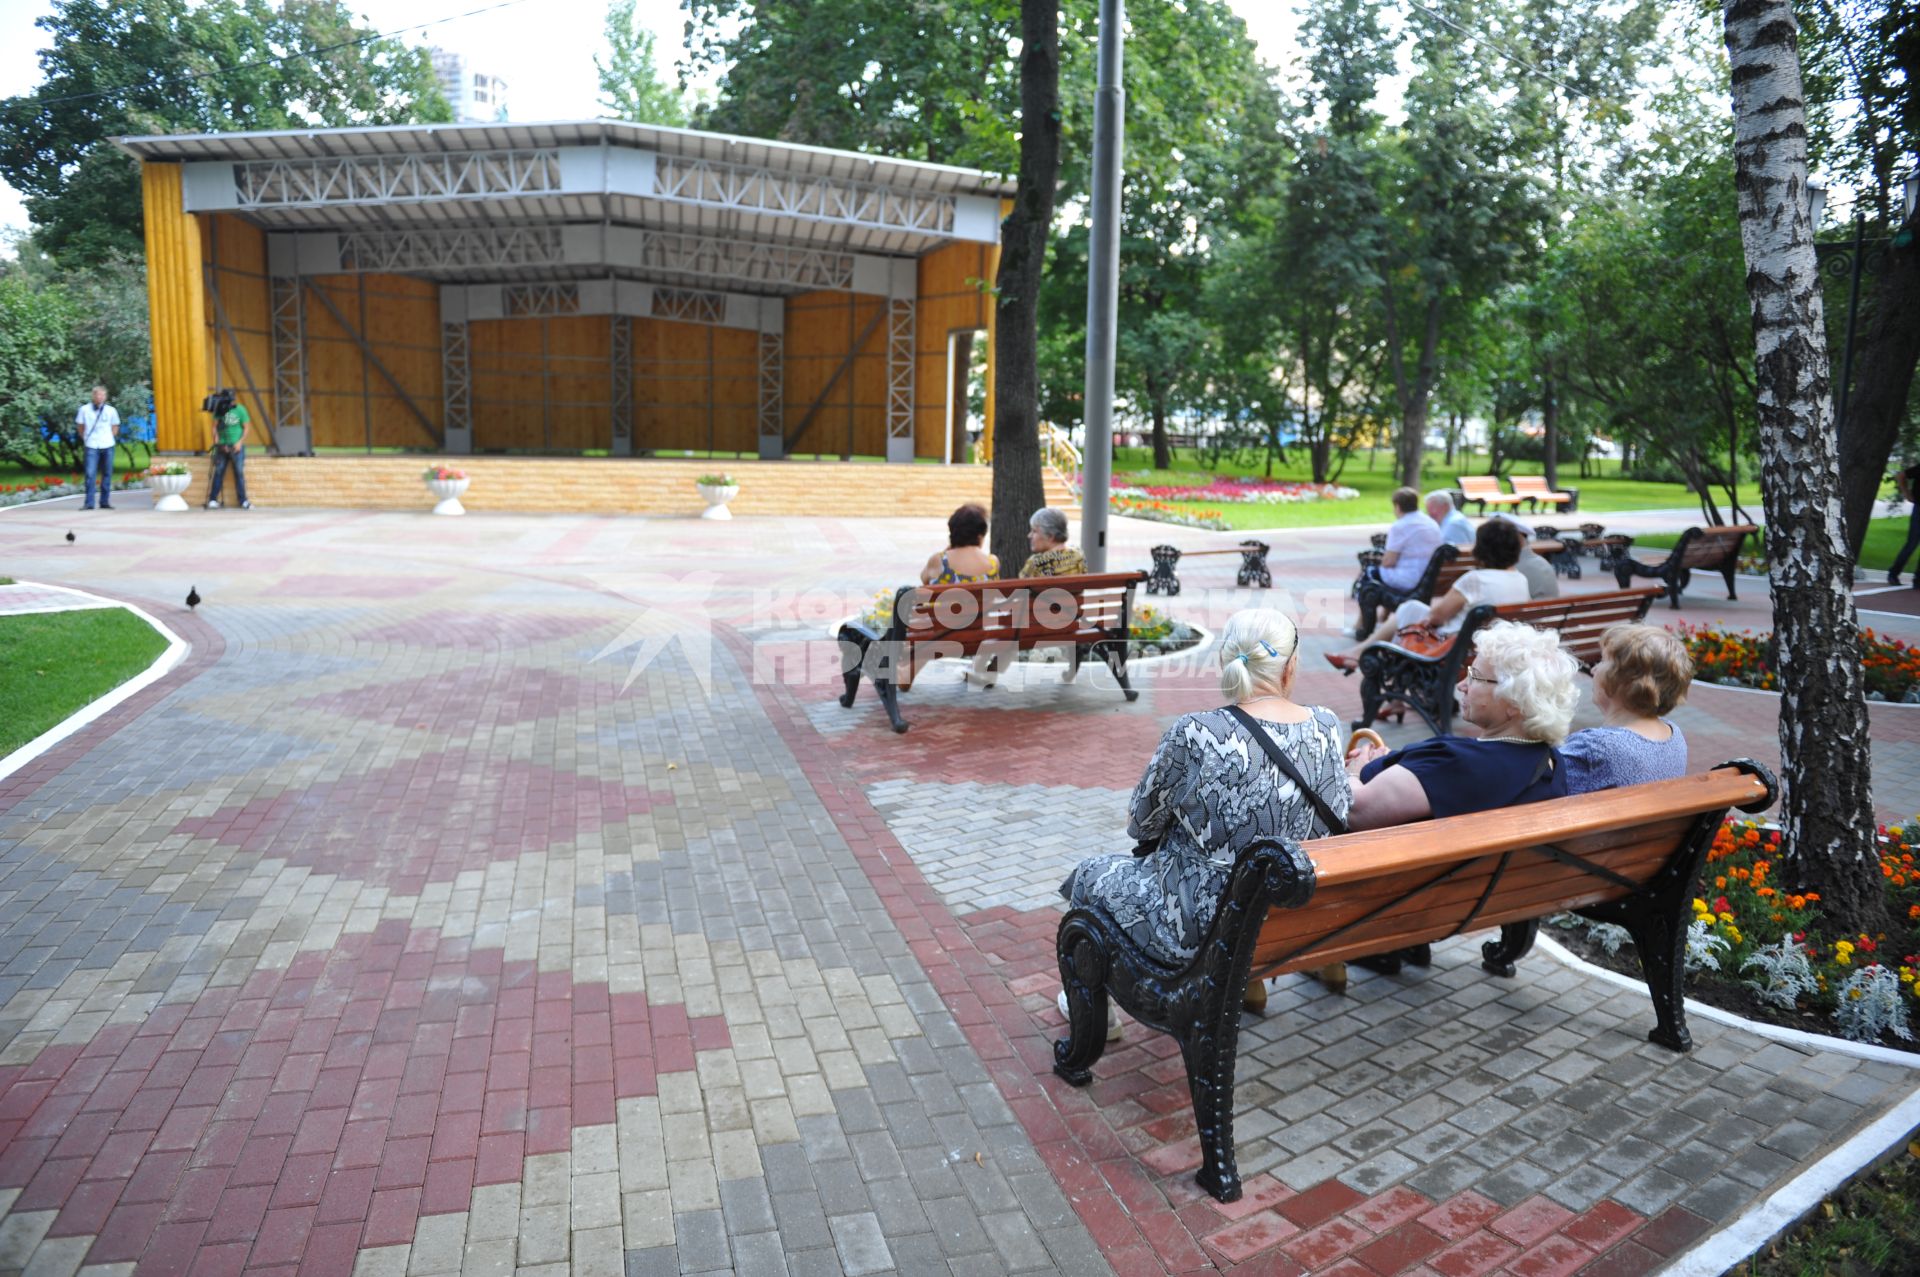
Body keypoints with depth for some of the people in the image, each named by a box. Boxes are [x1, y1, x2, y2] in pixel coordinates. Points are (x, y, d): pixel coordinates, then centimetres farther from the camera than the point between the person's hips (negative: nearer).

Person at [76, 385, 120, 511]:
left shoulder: (110, 410, 6)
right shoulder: (84, 409, 3)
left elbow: (115, 426, 16)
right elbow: (81, 426, 12)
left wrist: (112, 438, 5)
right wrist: (85, 438, 7)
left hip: (108, 445, 2)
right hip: (91, 446, -2)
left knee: (107, 474, 6)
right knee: (90, 474, -8)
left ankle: (105, 502, 14)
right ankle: (89, 503, -6)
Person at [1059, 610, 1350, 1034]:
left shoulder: (1194, 734, -23)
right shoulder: (1327, 726, -9)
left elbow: (1141, 826, -9)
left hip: (1200, 928, -5)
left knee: (1089, 877, 22)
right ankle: (1248, 980, 48)